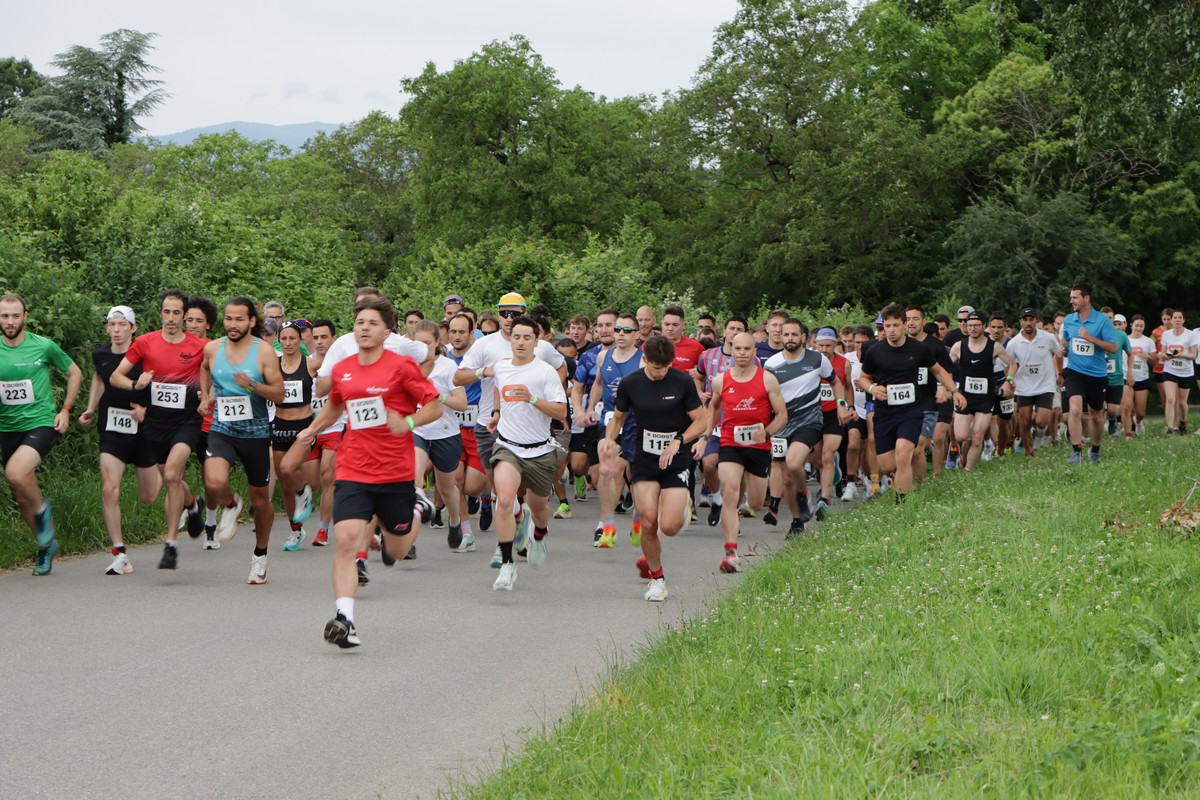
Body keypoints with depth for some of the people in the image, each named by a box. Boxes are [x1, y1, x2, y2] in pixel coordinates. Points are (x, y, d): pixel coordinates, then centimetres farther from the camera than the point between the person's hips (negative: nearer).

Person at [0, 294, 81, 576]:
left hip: (41, 423, -4)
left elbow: (74, 373, 9)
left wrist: (66, 409, 2)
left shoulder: (44, 346, -6)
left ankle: (42, 508, -3)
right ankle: (46, 544, 31)